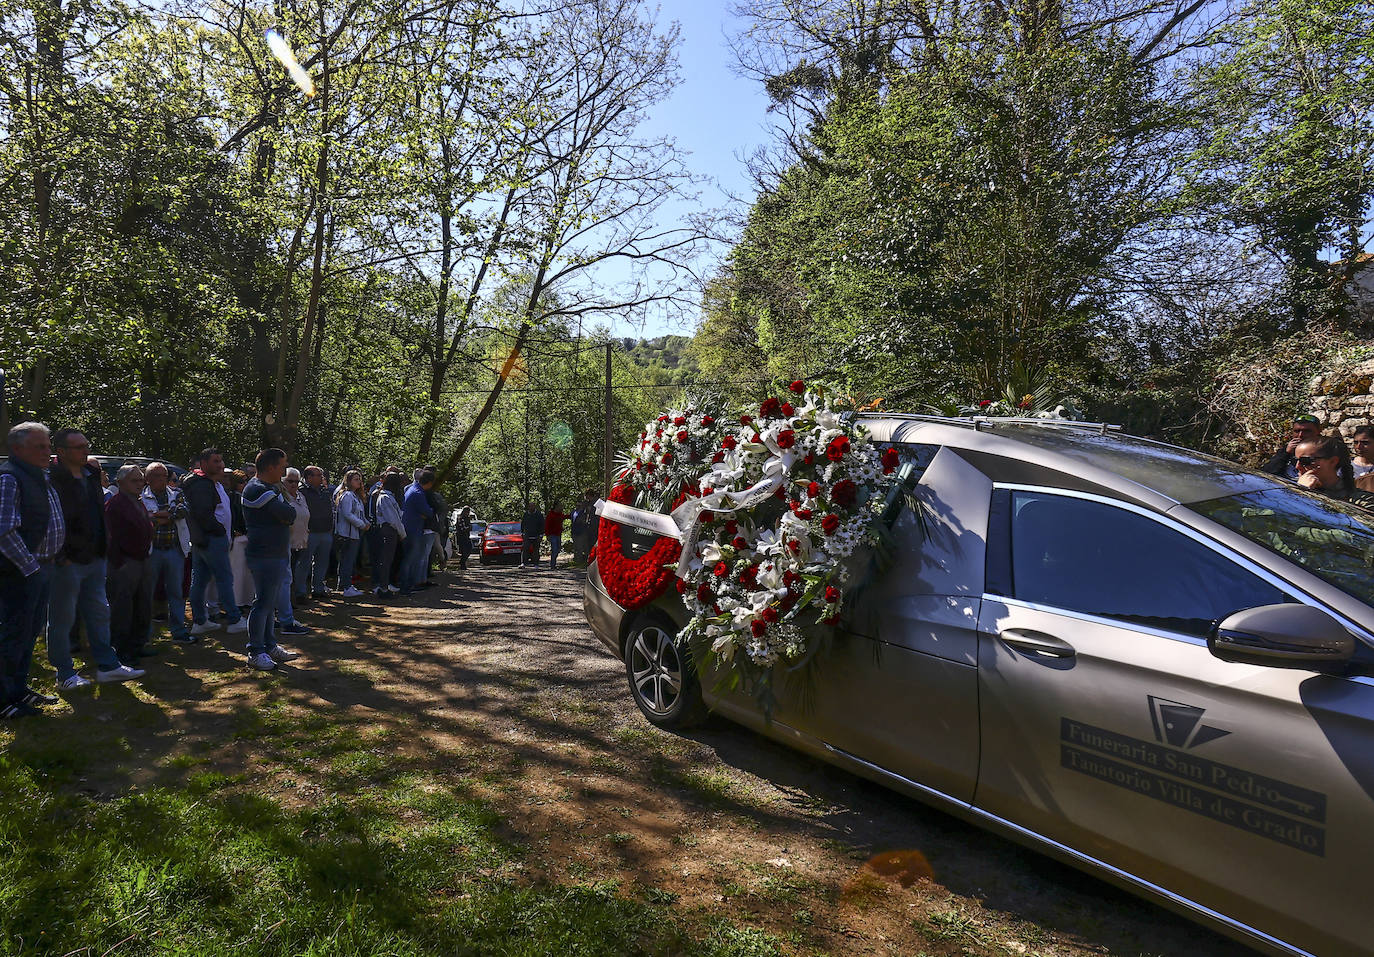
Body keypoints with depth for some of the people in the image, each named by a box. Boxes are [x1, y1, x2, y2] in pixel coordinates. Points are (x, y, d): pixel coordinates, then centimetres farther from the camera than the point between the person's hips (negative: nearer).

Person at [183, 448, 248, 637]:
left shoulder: (214, 483, 18)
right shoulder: (202, 484, -14)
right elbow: (203, 513, -22)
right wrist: (219, 529, -14)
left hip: (200, 541, 11)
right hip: (212, 539, -11)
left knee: (199, 581, 12)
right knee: (225, 578, -6)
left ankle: (199, 622, 18)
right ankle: (234, 621, -3)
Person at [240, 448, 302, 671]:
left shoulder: (270, 487, 17)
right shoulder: (258, 490, -17)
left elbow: (289, 515, 14)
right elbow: (289, 514, -21)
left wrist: (286, 514, -5)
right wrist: (287, 510, -2)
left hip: (276, 555, 11)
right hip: (265, 557, -11)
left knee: (270, 602, 16)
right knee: (263, 603, -4)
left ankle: (270, 646, 26)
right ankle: (255, 652, 4)